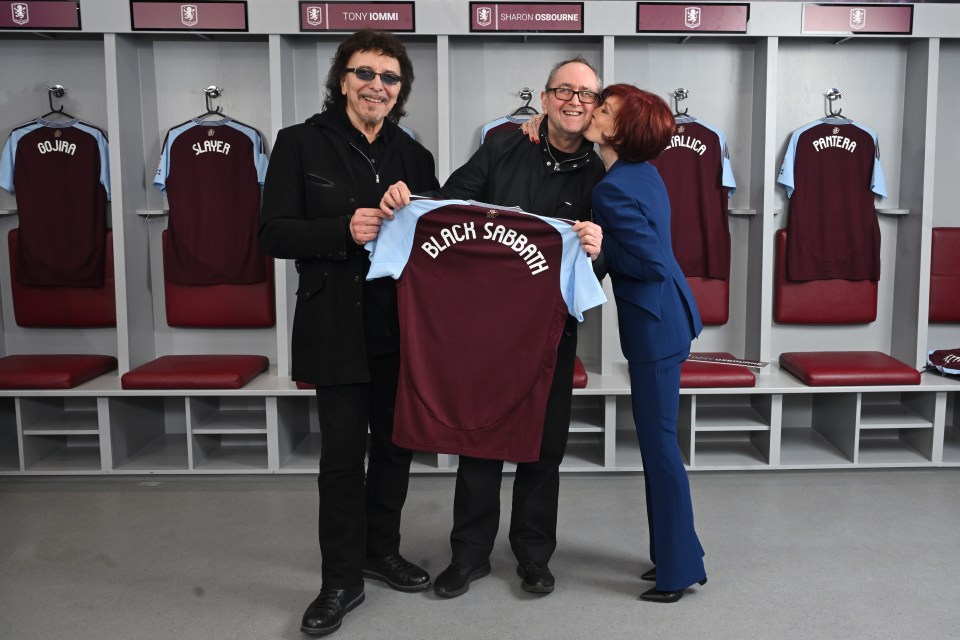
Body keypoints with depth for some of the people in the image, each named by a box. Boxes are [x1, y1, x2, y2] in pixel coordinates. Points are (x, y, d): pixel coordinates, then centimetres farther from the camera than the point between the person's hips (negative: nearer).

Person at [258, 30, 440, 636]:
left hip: (403, 328, 4)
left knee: (396, 444, 14)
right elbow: (274, 233, -7)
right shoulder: (301, 143, -2)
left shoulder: (414, 155, 10)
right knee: (343, 453, 1)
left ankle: (382, 549, 35)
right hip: (338, 329, -4)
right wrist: (344, 229, -21)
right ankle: (342, 580, 17)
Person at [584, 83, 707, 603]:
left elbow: (652, 263, -23)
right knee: (656, 440, 18)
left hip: (654, 325, -10)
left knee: (659, 444, 0)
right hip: (666, 317, 10)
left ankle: (678, 569, 13)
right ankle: (675, 553, 31)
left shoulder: (613, 189, -20)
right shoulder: (642, 171, 8)